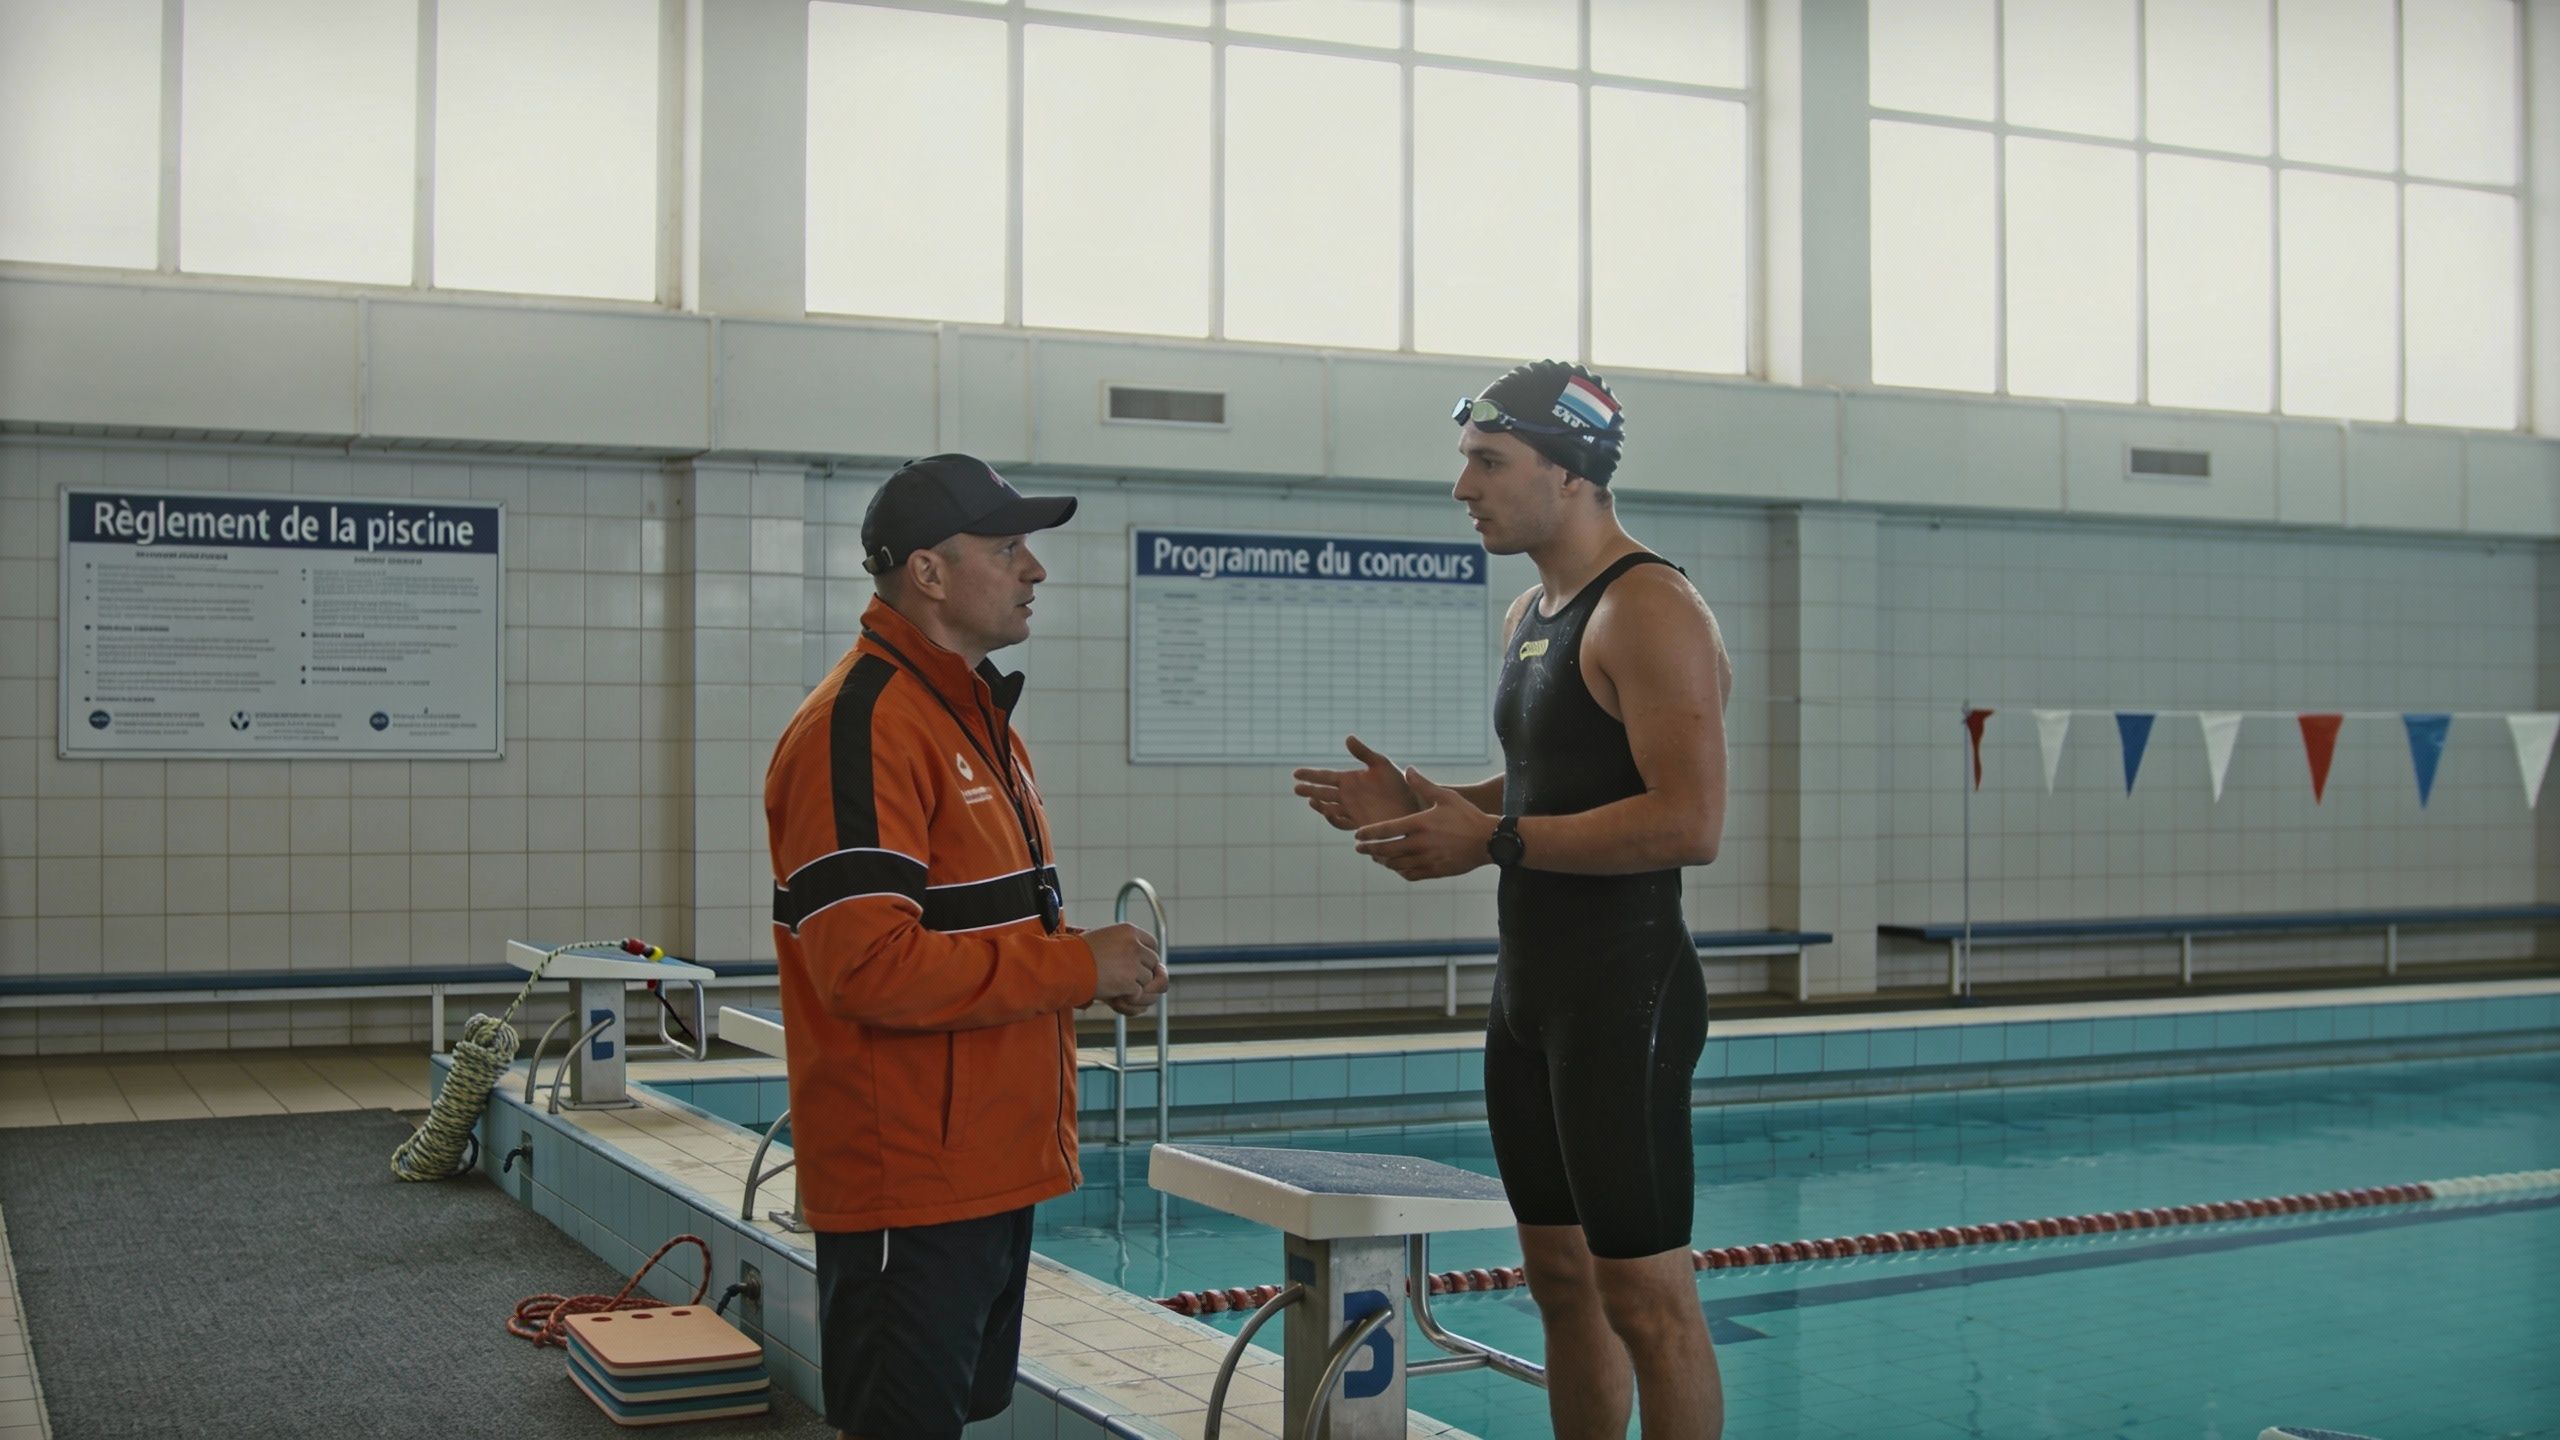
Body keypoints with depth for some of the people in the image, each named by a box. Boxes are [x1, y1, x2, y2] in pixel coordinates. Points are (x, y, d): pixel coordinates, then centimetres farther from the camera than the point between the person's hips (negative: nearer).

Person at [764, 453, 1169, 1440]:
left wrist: (1100, 965, 5)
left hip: (990, 1165, 10)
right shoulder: (861, 726, -17)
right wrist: (1076, 966, -19)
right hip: (910, 1180, -10)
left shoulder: (976, 713, 15)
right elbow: (869, 967, -26)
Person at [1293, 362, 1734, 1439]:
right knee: (1562, 1274, 15)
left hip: (1623, 993, -9)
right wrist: (1423, 808, 8)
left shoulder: (1648, 611, -14)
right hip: (1531, 988, 10)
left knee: (1645, 1292, -5)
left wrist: (1494, 841, -22)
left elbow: (1688, 823, -23)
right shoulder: (1529, 614, 15)